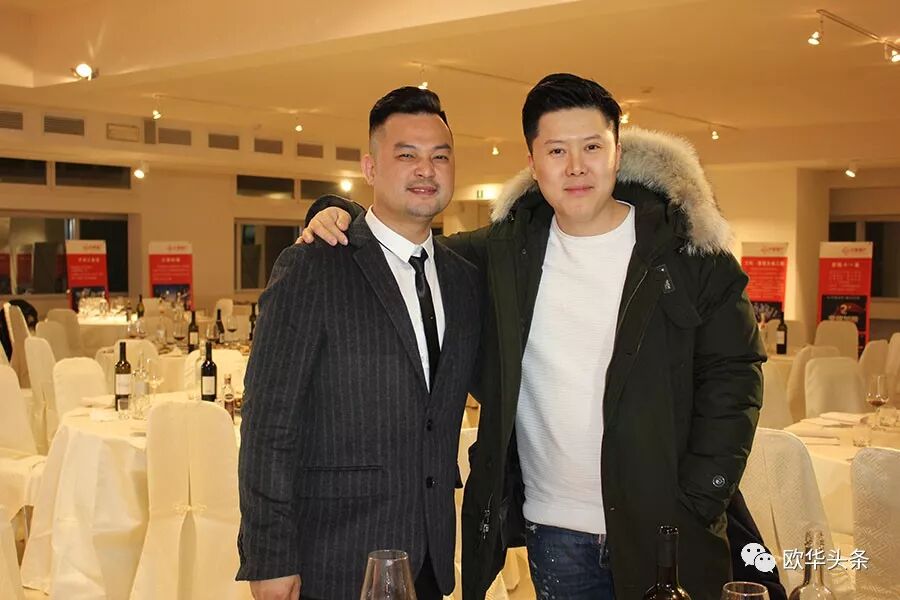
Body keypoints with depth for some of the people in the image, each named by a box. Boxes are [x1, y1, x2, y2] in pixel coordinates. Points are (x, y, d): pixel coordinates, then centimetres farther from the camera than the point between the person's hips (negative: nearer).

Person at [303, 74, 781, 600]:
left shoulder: (687, 250, -6)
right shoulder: (509, 249, 1)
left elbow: (733, 372, -5)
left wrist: (698, 506, -10)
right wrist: (340, 216, -4)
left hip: (663, 531, -2)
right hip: (553, 531, 2)